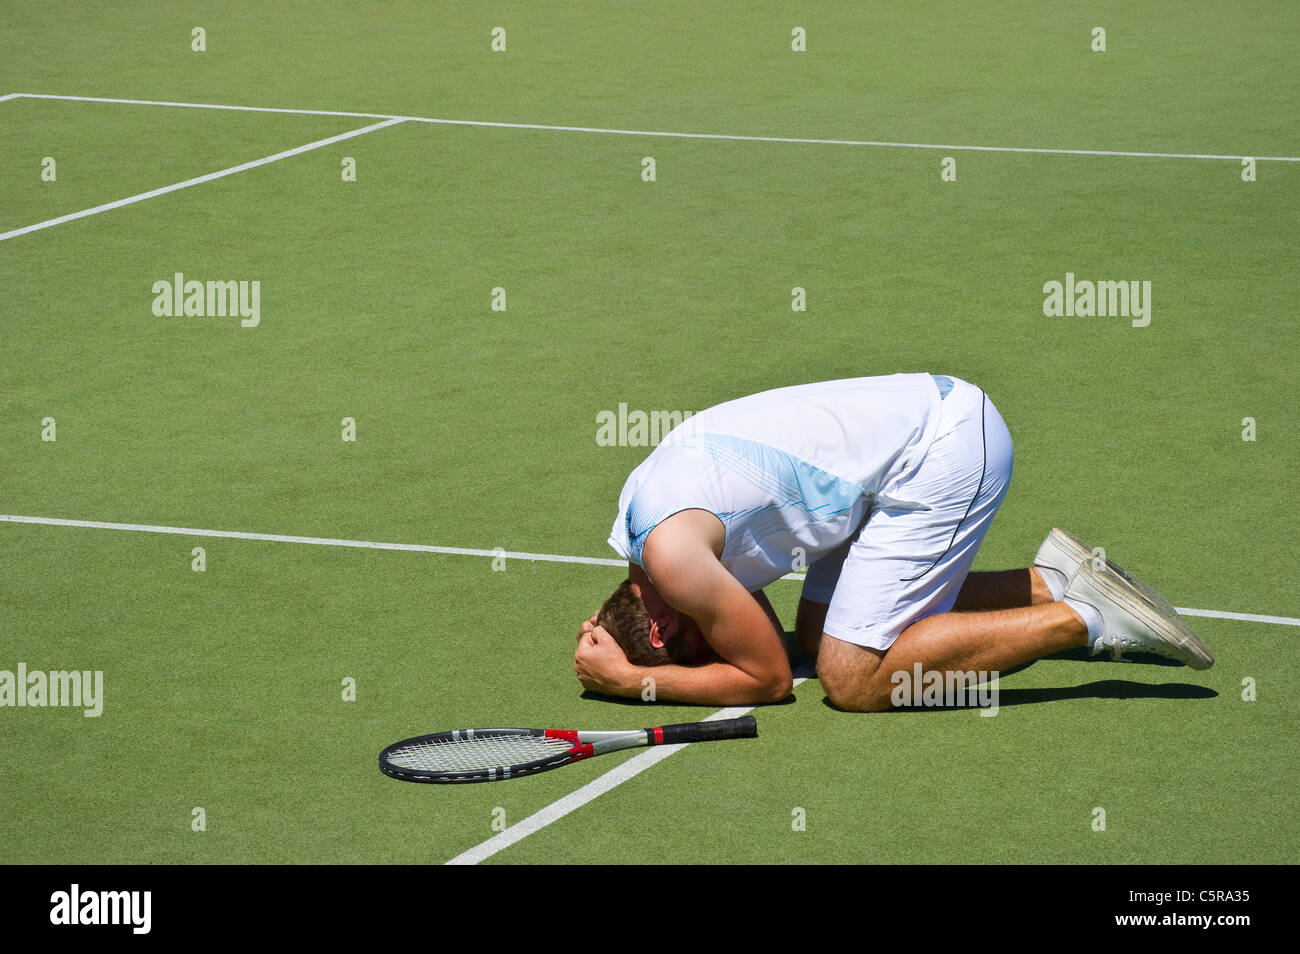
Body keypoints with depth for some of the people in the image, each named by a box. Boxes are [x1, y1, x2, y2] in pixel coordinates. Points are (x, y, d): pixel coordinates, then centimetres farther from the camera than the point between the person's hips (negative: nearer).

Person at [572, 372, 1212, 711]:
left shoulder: (671, 552, -16)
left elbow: (767, 676, -6)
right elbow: (760, 629, 20)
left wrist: (628, 681, -2)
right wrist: (614, 646, 7)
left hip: (945, 449, -10)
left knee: (852, 680, -10)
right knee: (818, 634, 15)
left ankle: (1083, 619, -7)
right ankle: (1049, 581, 14)